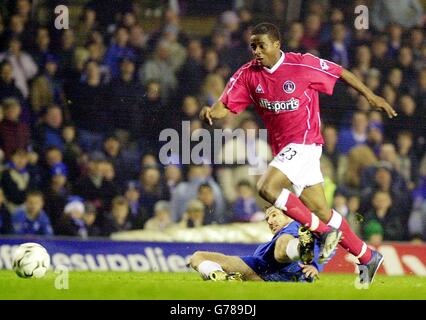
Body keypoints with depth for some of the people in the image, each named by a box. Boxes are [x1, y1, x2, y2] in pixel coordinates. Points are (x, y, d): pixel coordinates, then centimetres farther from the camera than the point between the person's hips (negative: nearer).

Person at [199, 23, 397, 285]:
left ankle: (324, 231, -12)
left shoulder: (303, 64, -12)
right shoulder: (248, 75, 0)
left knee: (267, 188, -25)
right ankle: (367, 257, 24)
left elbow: (341, 73, 0)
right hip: (283, 149, 6)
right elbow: (225, 107, -3)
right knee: (321, 211, 9)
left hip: (304, 142, -6)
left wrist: (371, 96, 3)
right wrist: (210, 112, -25)